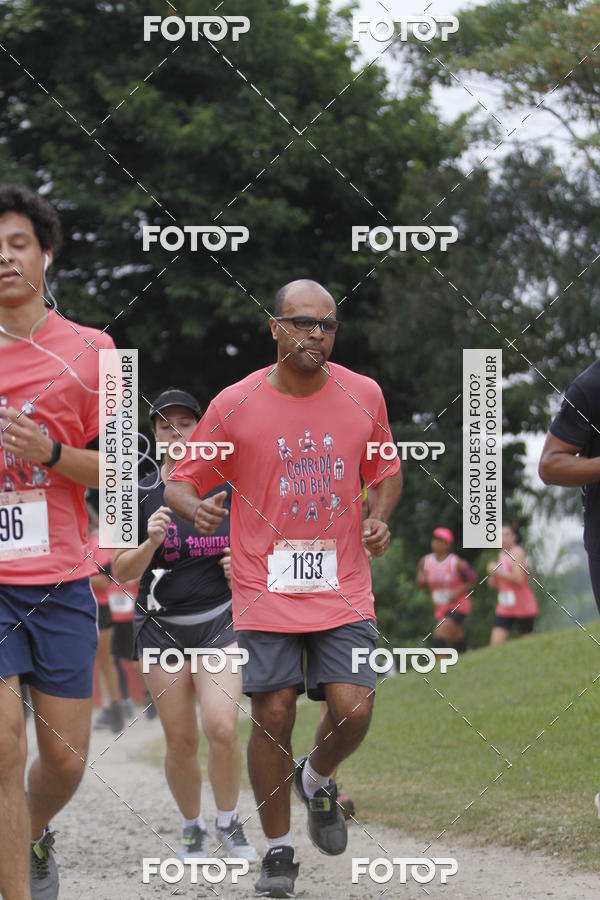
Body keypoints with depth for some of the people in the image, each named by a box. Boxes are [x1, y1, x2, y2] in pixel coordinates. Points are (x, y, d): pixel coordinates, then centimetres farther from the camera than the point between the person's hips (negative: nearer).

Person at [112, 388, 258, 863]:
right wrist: (151, 543, -22)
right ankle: (193, 829, 23)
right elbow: (122, 572, -3)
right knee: (181, 740, 1)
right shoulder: (141, 495, -2)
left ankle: (229, 823, 4)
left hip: (220, 623, 0)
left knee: (222, 727, -18)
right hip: (162, 628, 1)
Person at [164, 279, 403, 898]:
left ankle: (317, 780, 24)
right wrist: (193, 507, -21)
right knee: (273, 715, -4)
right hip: (265, 588, -1)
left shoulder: (363, 396, 3)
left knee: (353, 708, -11)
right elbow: (181, 481, 2)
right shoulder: (234, 405, -4)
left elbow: (386, 471, 19)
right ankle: (277, 850, 13)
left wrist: (379, 518, 0)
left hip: (343, 588, 2)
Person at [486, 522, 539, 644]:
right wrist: (493, 573, -4)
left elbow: (518, 578, -23)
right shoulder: (502, 554, 13)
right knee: (495, 643, -9)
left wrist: (498, 571, -19)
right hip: (504, 608, 6)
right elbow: (493, 584, 17)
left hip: (523, 607, -6)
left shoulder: (517, 553, -10)